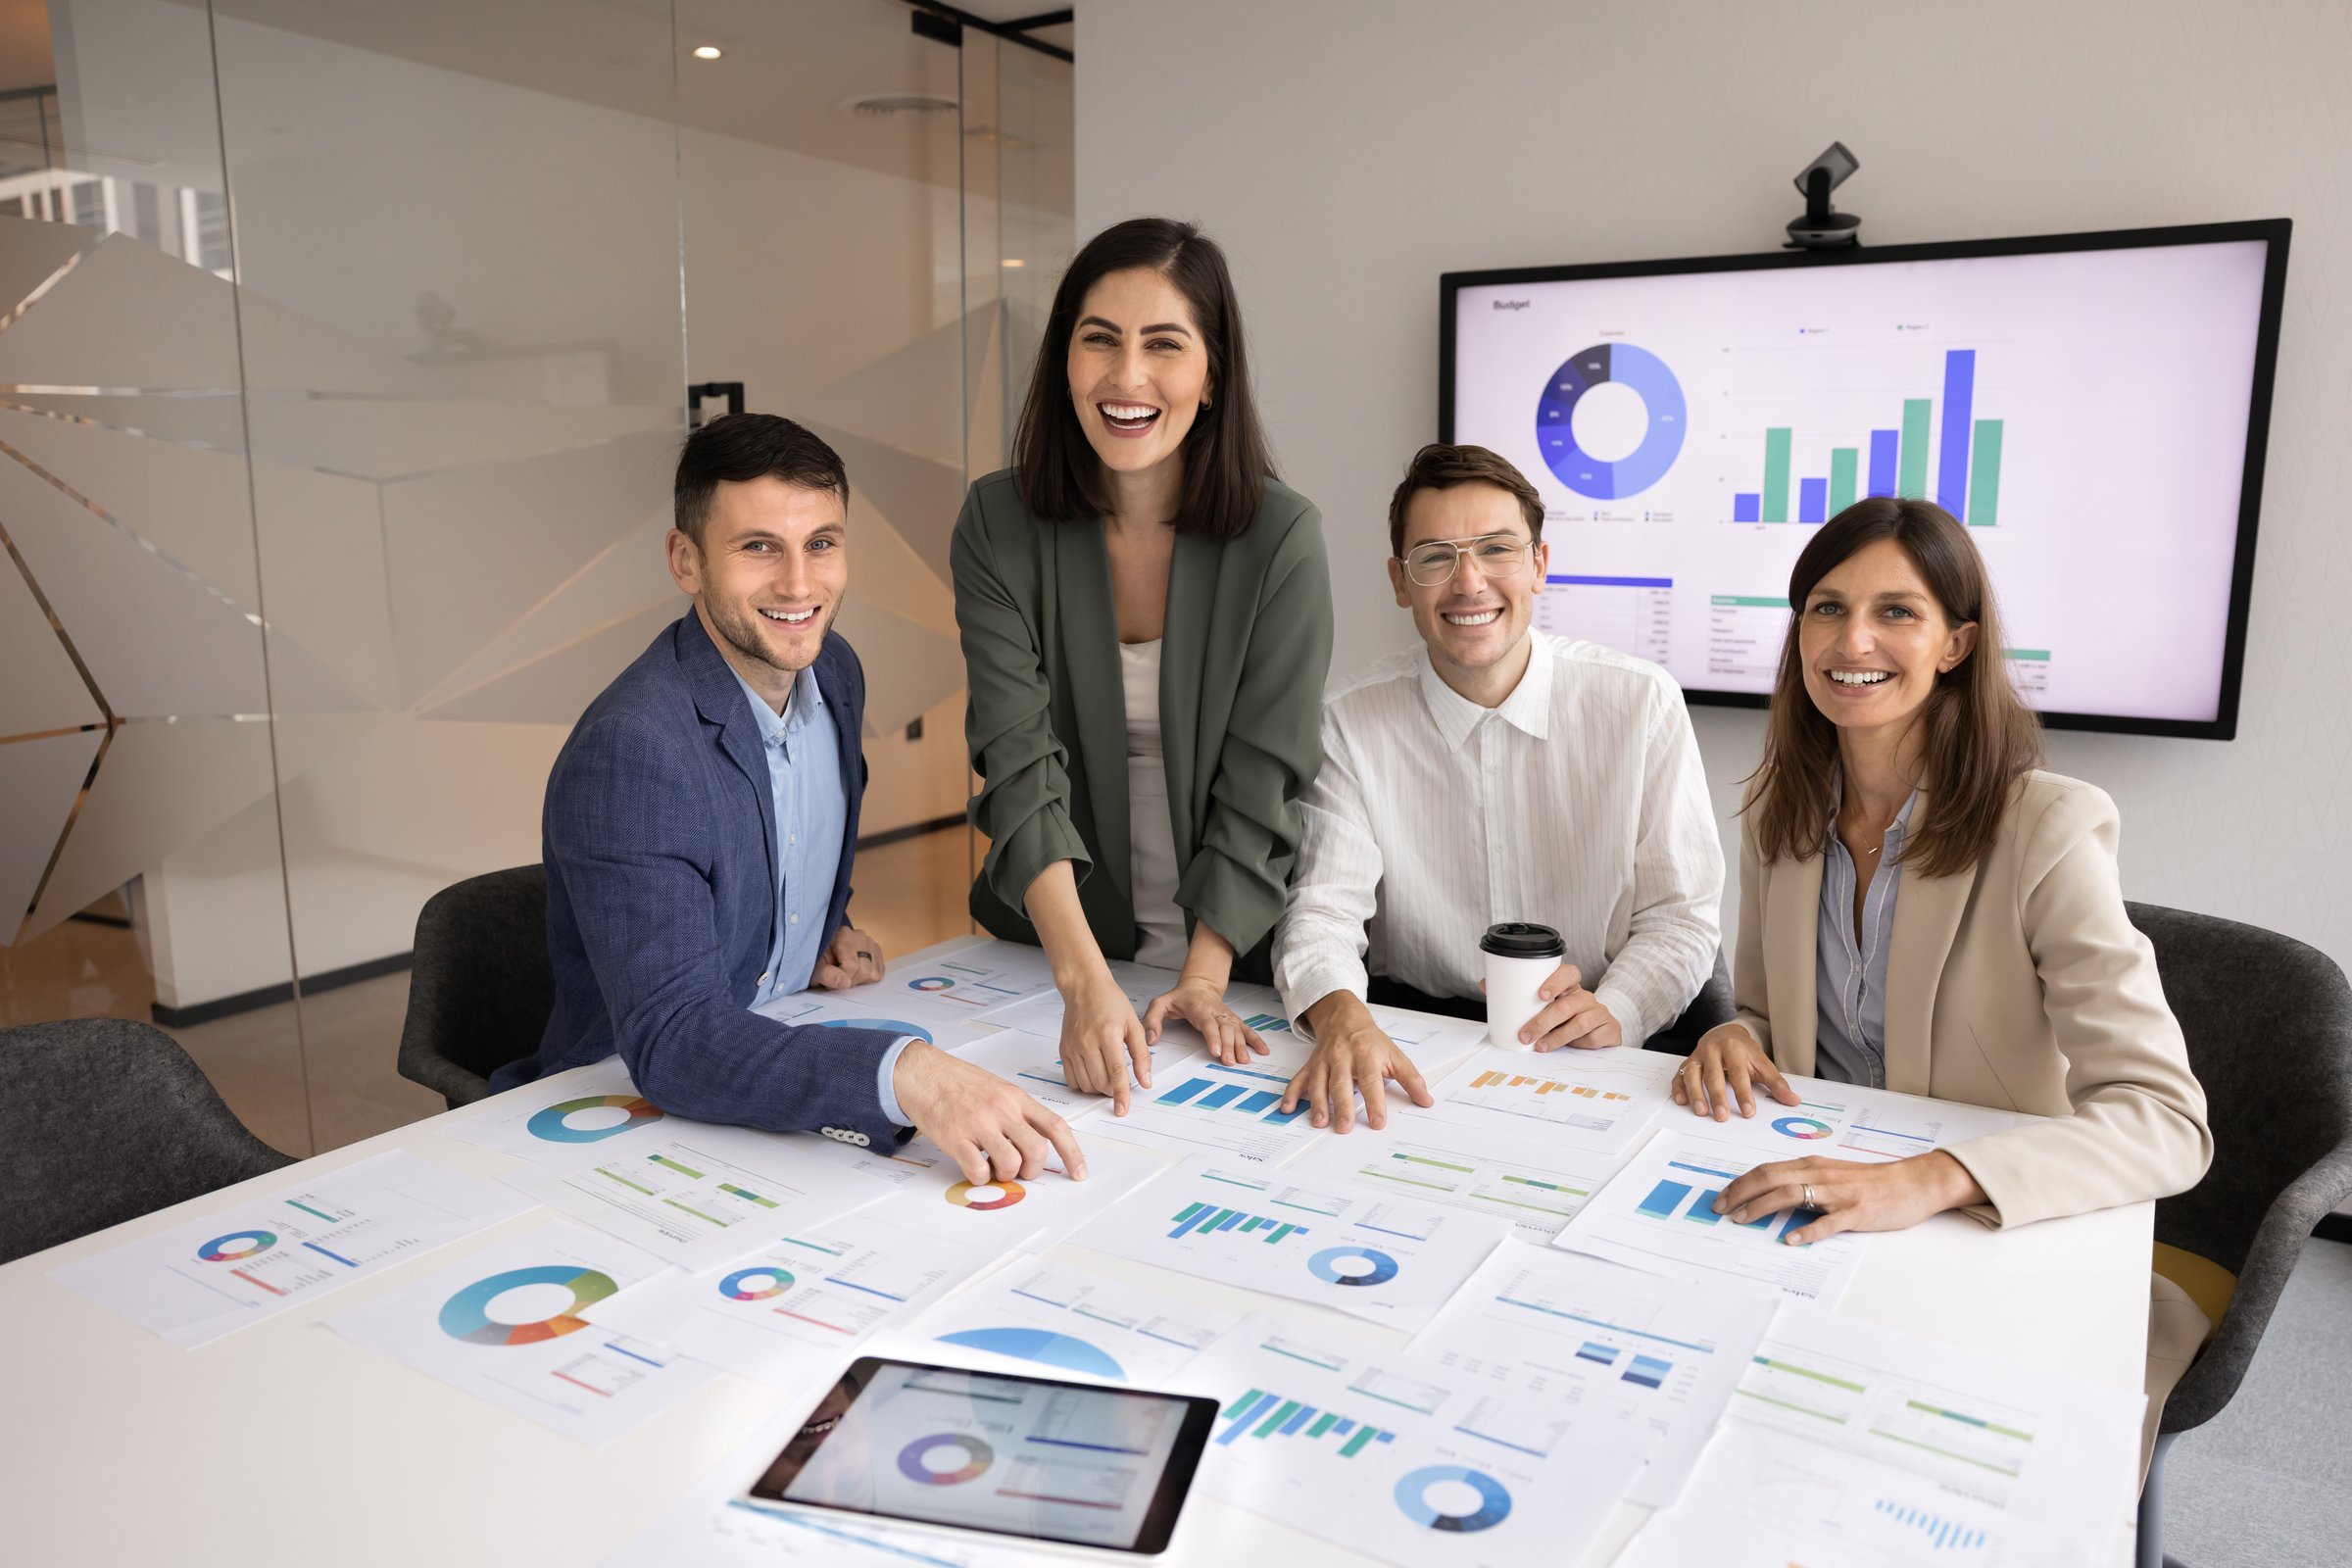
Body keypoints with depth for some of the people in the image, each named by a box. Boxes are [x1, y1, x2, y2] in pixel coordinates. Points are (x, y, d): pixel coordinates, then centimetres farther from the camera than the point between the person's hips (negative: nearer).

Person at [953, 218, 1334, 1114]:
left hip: (1235, 961, 0)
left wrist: (1203, 981, -16)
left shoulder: (1281, 536, -11)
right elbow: (1020, 764, -15)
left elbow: (1261, 786, -9)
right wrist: (1085, 979, -26)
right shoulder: (999, 525, -8)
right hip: (1050, 958, 1)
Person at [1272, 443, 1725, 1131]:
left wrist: (1614, 1009, -19)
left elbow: (1679, 914, 2)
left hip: (1589, 1057, 1)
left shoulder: (1643, 704, -1)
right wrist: (1341, 1016, -30)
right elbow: (1323, 908, -7)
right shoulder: (1352, 725, -1)